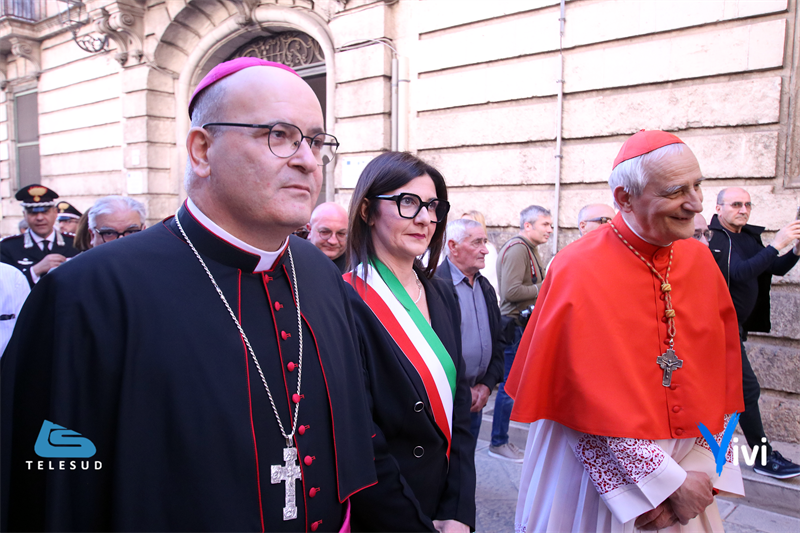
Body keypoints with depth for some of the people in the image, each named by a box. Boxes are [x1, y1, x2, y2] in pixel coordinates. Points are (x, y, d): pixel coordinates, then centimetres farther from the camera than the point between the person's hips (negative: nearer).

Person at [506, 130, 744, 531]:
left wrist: (700, 471, -8)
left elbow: (722, 376, 0)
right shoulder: (579, 272, -21)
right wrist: (669, 481, -15)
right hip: (602, 466, -5)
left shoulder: (700, 261, -3)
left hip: (684, 467, 5)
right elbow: (595, 399, -20)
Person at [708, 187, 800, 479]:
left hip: (734, 325, 9)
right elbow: (739, 274, -27)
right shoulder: (714, 239, -16)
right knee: (748, 388, -6)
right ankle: (764, 458, 5)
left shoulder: (750, 236, 10)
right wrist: (776, 244, -27)